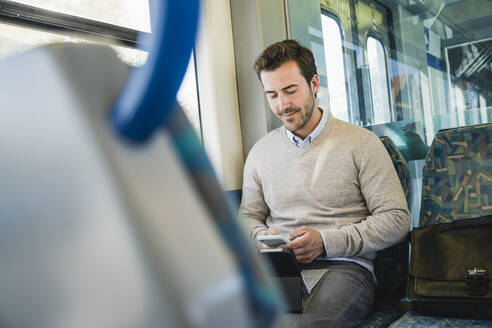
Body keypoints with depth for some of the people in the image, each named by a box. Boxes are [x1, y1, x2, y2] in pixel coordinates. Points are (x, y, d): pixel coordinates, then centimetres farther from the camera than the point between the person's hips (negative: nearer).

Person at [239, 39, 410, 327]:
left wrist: (326, 241, -13)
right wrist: (264, 237, -2)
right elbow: (249, 215, 23)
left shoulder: (361, 143, 3)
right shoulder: (261, 152, 16)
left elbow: (396, 219, -1)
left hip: (345, 266, -2)